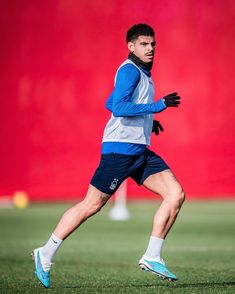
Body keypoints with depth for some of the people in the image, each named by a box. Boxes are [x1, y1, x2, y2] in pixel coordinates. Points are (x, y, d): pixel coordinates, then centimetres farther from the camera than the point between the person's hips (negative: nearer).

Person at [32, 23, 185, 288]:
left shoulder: (141, 73, 18)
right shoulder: (129, 70, -11)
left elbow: (110, 103, 27)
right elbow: (118, 108, -24)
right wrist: (158, 106, -23)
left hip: (139, 150, 9)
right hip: (120, 148, -9)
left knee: (176, 195, -4)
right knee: (91, 205, -5)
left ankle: (152, 257, -1)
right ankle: (46, 255, 8)